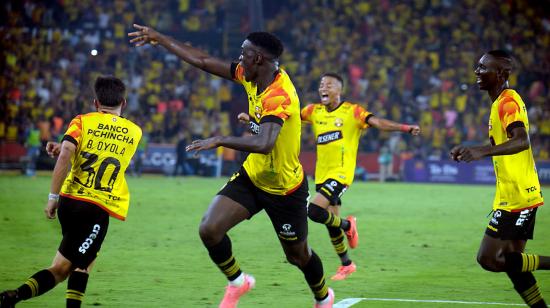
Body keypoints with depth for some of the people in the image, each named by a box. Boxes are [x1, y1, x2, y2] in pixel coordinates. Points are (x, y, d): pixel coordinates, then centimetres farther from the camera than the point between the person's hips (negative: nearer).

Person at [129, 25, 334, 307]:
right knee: (209, 229, -11)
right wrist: (159, 39, 6)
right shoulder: (251, 76, -6)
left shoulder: (280, 96, -30)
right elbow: (204, 61, 3)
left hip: (285, 188, -7)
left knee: (297, 255, 12)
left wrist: (220, 141, -43)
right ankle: (237, 282, 16)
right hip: (252, 176, 7)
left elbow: (263, 144, -46)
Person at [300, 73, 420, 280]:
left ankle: (346, 225, 7)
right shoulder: (314, 111, 7)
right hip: (322, 175, 6)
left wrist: (406, 128, -32)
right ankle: (346, 264, 31)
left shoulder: (352, 111, -8)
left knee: (315, 210, -23)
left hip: (340, 172, -6)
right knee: (331, 221, 13)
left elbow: (377, 122, -18)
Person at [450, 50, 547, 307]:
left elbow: (522, 141, -31)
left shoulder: (508, 101, -15)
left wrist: (482, 150, -41)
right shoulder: (503, 101, 15)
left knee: (488, 259, -10)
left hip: (516, 197, -10)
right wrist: (470, 151, 19)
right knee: (511, 260, 11)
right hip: (520, 196, 10)